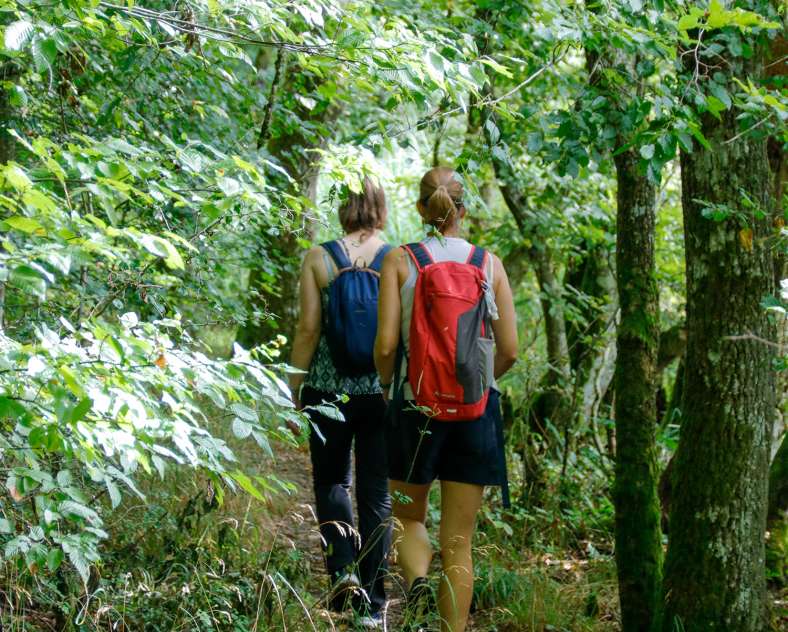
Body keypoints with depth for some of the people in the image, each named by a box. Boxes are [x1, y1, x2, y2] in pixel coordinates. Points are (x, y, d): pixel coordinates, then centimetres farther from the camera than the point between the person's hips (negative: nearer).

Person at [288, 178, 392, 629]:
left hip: (329, 389, 0)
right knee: (376, 494, 9)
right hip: (384, 391, 0)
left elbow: (308, 328, -5)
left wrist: (296, 388, 4)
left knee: (332, 481, 18)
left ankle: (344, 569, -4)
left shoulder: (319, 259, -4)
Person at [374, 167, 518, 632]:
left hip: (415, 406, -1)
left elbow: (386, 344, -10)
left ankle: (417, 578, -11)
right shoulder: (490, 264, 1)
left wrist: (388, 384, 10)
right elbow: (509, 351, -1)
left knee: (409, 518, 18)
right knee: (459, 542, 8)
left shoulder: (400, 260, -4)